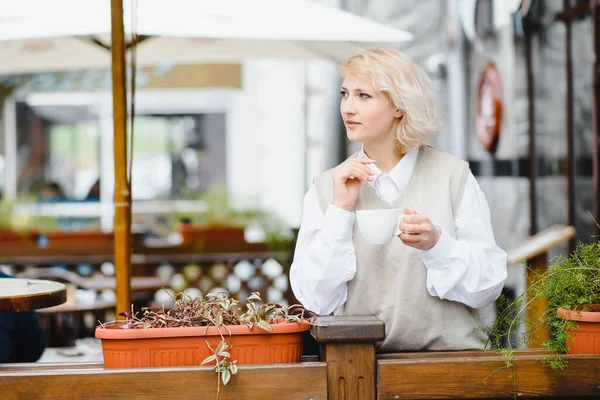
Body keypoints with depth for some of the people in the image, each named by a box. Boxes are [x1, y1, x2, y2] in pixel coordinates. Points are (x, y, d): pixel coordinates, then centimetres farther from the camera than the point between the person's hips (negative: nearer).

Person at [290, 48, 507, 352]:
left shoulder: (453, 175, 5)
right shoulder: (325, 188, 8)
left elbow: (489, 285, 4)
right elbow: (315, 299, 0)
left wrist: (436, 244, -11)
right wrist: (340, 211, -4)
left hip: (448, 352, 0)